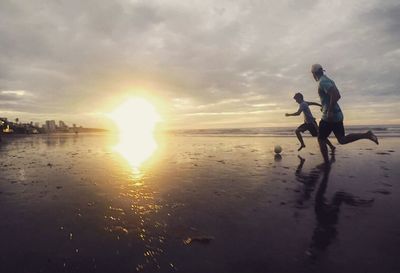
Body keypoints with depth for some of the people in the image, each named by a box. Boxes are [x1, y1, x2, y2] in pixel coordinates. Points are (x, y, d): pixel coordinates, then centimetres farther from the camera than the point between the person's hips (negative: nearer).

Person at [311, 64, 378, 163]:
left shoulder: (322, 82, -13)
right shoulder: (328, 80, 17)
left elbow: (334, 94, -27)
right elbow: (338, 96, 23)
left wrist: (330, 111, -25)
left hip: (329, 116, -9)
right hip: (338, 114, 9)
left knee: (321, 139, 2)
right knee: (342, 139, 14)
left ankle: (326, 163, 4)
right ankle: (366, 135, 0)